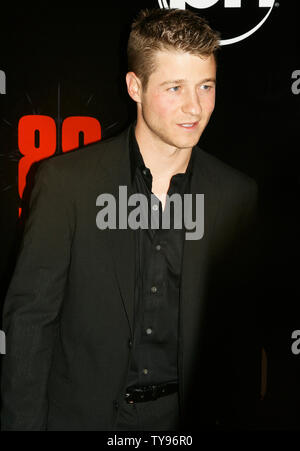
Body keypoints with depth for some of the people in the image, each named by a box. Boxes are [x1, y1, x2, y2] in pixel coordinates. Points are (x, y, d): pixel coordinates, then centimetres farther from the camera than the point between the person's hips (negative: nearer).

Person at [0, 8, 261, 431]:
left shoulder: (238, 194, -5)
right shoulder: (66, 179, -13)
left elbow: (239, 330, 2)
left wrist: (235, 418, 2)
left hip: (186, 413, 2)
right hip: (81, 412, -1)